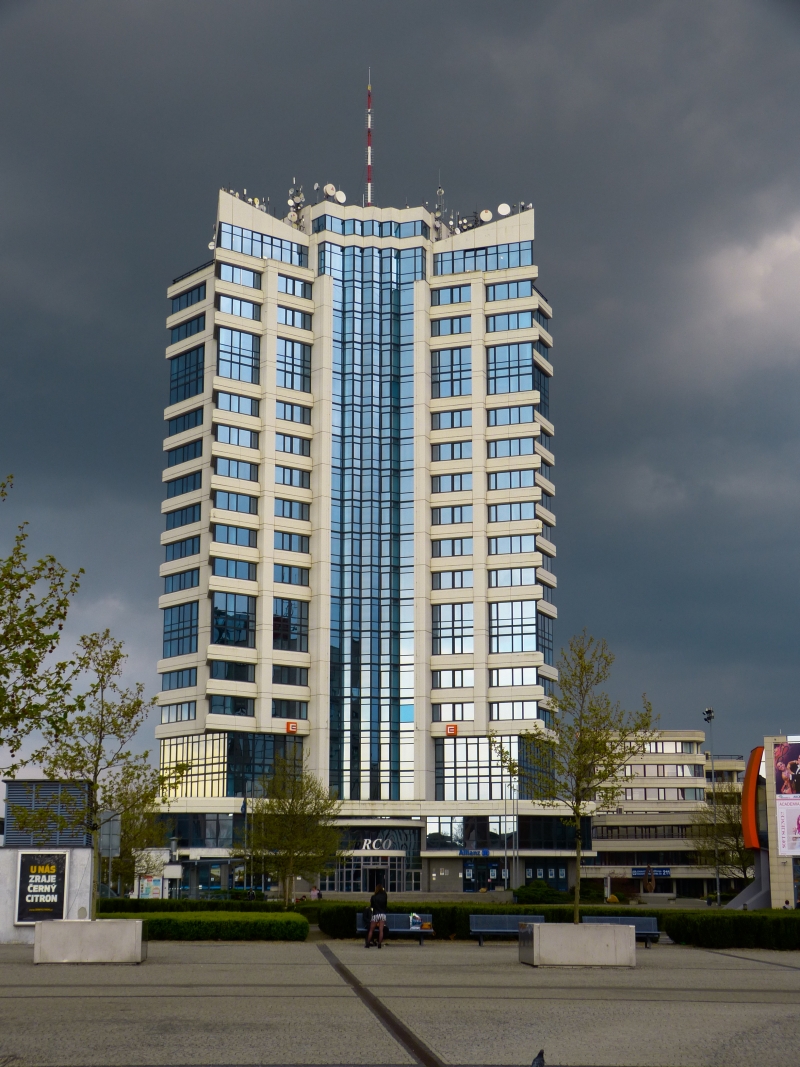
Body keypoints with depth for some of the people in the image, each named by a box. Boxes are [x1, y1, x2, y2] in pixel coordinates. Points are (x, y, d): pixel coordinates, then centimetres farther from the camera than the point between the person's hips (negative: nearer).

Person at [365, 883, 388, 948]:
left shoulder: (373, 897, -2)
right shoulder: (385, 896, -1)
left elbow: (371, 906, 6)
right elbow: (387, 905, 8)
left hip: (375, 914, -1)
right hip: (383, 914, 1)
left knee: (371, 930, 7)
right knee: (381, 930, -3)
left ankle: (367, 944, 4)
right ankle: (379, 944, -8)